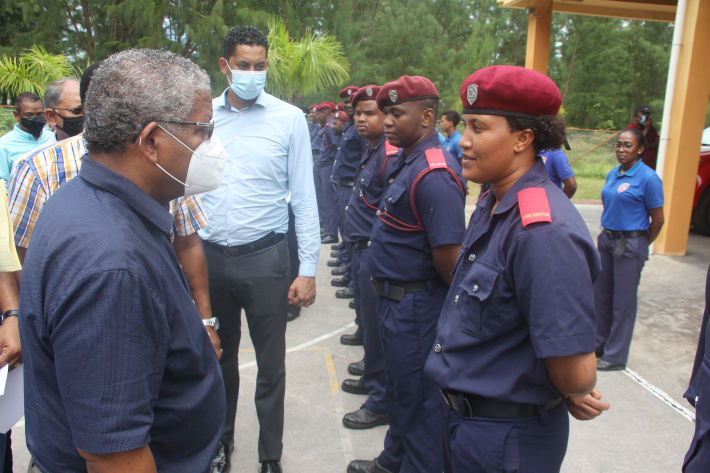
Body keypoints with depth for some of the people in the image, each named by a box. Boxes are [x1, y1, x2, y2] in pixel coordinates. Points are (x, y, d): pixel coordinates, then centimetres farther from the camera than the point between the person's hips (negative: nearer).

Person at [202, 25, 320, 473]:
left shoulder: (289, 119, -3)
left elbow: (304, 197, -3)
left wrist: (308, 269, -7)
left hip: (264, 256, -2)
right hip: (208, 255, 3)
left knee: (271, 364, 9)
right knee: (219, 357, 19)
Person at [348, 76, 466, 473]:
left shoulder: (434, 174, -25)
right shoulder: (403, 161, 6)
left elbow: (448, 259, -25)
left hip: (416, 304, -10)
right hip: (394, 298, 10)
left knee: (417, 397, 8)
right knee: (398, 385, 25)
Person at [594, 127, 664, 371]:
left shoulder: (648, 178, -13)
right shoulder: (612, 174, 8)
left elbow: (657, 219, -9)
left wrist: (641, 246, 1)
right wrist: (606, 233, 13)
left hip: (630, 245, -7)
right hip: (607, 240, 7)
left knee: (623, 301, 3)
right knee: (601, 295, 14)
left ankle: (616, 356, 14)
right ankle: (599, 344, 31)